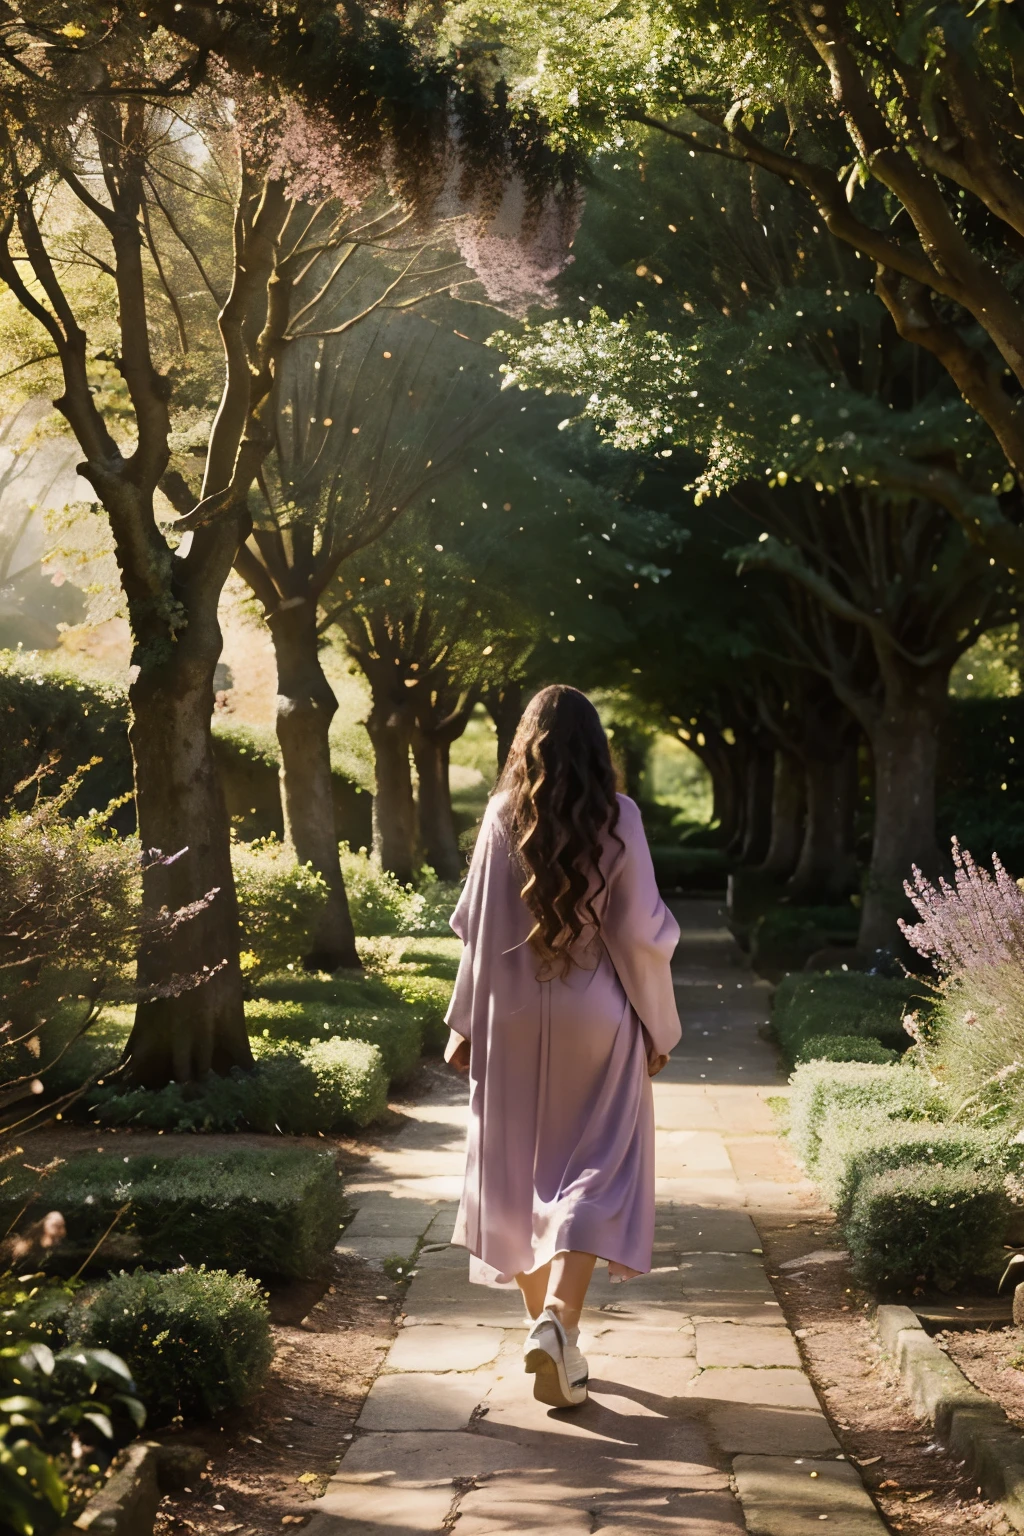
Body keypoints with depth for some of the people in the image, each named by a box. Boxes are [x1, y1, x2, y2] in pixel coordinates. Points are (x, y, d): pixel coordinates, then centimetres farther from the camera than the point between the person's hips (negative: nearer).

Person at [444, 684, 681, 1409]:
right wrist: (658, 1024, 3)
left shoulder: (503, 817, -3)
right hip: (597, 1021, -2)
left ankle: (545, 1322, 21)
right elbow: (640, 931, -7)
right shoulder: (618, 818, -8)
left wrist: (465, 1023, 8)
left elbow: (476, 924, 0)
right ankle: (558, 1319, -19)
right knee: (597, 1173, 0)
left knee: (520, 1169, 14)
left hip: (514, 1019, 2)